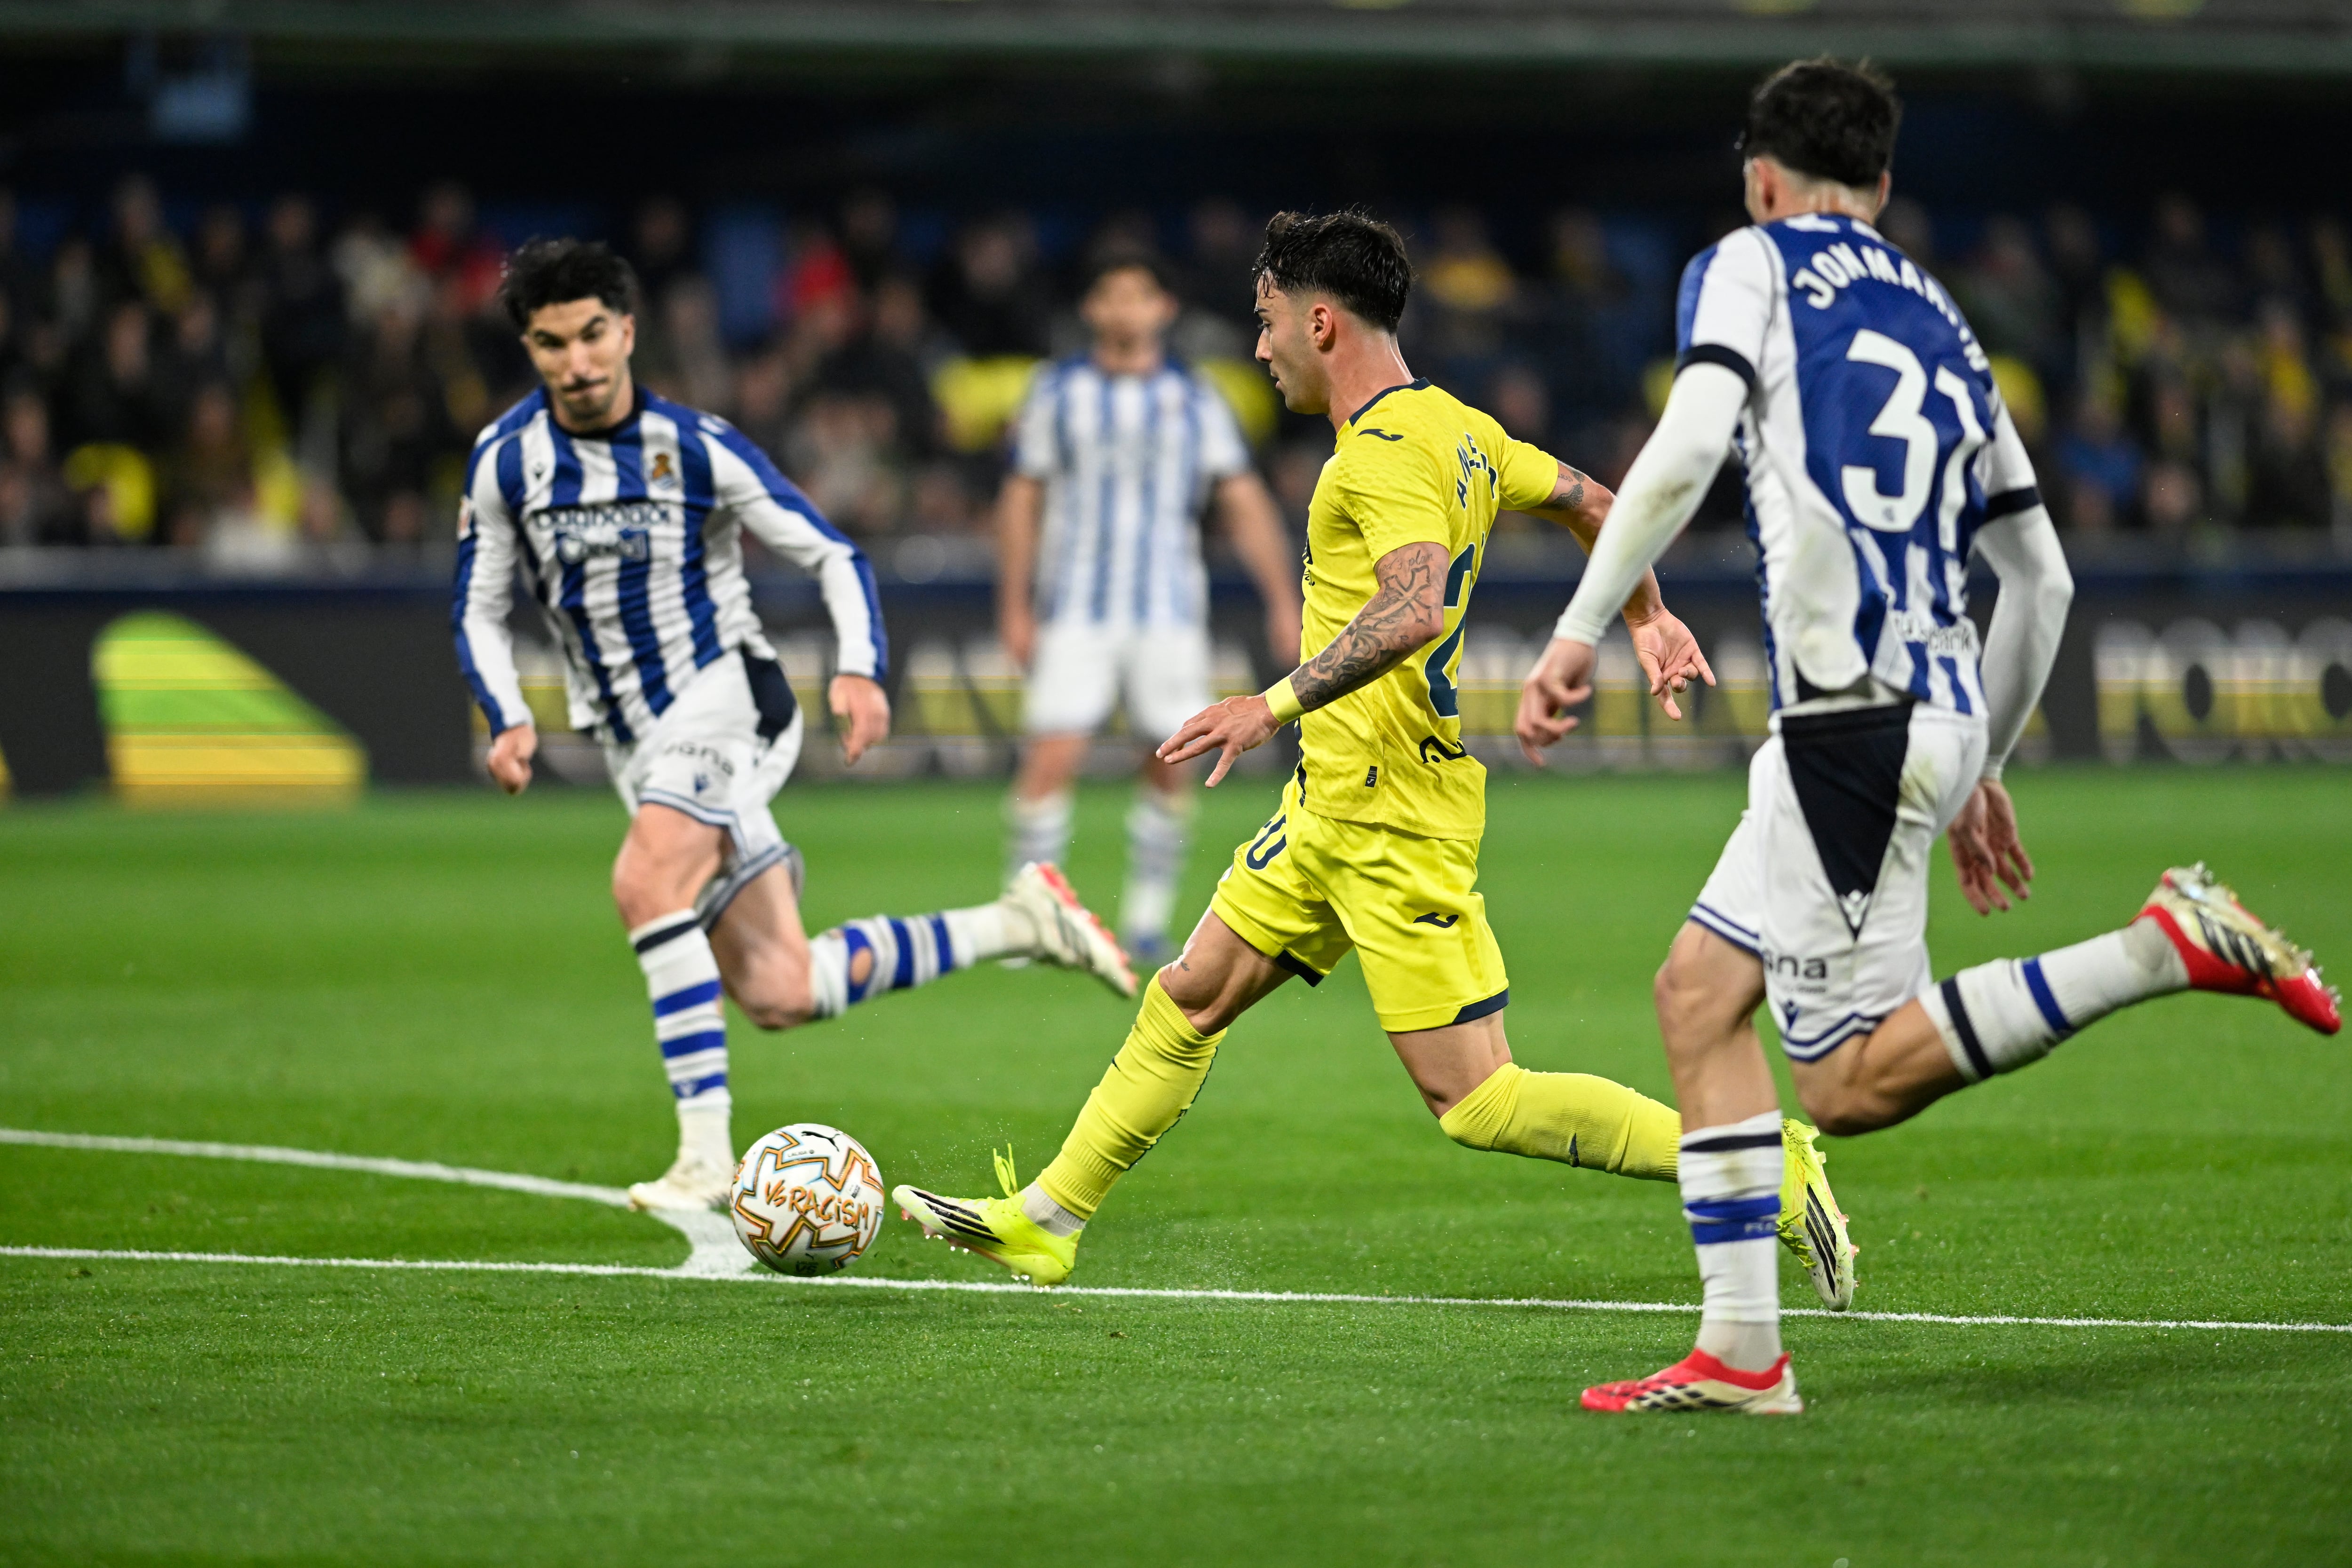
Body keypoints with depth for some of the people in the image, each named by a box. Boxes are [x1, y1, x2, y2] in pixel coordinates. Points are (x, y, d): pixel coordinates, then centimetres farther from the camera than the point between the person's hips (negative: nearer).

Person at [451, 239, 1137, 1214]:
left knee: (645, 881, -32)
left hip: (725, 702, -4)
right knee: (780, 996, -2)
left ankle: (706, 1150, -30)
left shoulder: (695, 448, -8)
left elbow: (831, 557, -1)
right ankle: (1016, 924, 15)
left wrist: (861, 669, -18)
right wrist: (509, 721, -9)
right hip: (635, 745, 4)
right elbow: (479, 613, 8)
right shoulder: (506, 462, -1)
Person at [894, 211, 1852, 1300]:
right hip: (1334, 801, 10)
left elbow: (1416, 608, -33)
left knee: (1475, 1102, -10)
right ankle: (1044, 1221, 24)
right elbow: (1592, 503, 24)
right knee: (1188, 998, 15)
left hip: (1392, 816, -10)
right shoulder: (1459, 428, 12)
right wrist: (1649, 617, 36)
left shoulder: (1388, 451, -17)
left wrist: (1275, 705, -33)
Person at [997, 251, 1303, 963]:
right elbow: (1021, 500, 8)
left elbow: (1244, 502, 3)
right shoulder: (1057, 394, 4)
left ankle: (1146, 922, 12)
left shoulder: (1195, 401, 6)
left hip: (1169, 611, 1)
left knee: (1172, 765, -1)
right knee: (1053, 756, -12)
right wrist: (1014, 606, 4)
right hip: (1076, 610, -1)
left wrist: (1282, 601, -4)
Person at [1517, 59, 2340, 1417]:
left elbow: (1688, 447, -14)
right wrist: (1984, 769, 34)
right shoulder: (1942, 323, 23)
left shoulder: (1750, 265, 5)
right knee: (1701, 986, 11)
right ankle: (1742, 1351, 5)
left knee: (1855, 1081, -8)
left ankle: (2172, 944, -15)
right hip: (1938, 715, 8)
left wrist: (1580, 631, -10)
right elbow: (2042, 578, 26)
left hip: (1856, 715, -8)